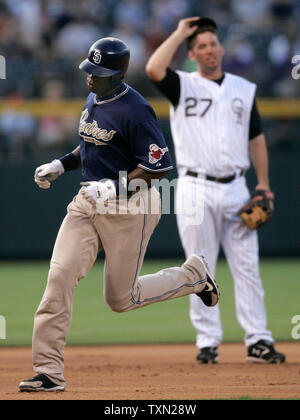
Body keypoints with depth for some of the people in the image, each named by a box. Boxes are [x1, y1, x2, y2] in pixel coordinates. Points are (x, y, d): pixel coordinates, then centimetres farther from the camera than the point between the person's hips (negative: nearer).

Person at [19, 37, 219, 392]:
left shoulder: (134, 110, -18)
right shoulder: (93, 100, 10)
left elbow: (160, 165, -20)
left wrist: (115, 188, -26)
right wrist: (61, 165, 11)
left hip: (129, 207, -7)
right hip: (89, 202, 7)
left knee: (121, 299, 2)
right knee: (60, 274, -11)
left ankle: (193, 275, 27)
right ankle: (48, 373, -12)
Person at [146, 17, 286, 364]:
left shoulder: (243, 89, 12)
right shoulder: (183, 86, 3)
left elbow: (256, 137, 15)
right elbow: (153, 69, -18)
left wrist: (263, 183, 6)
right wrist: (179, 33, -8)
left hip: (235, 188, 3)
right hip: (195, 189, -2)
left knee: (247, 267, 0)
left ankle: (257, 341, 1)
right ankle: (208, 342, 5)